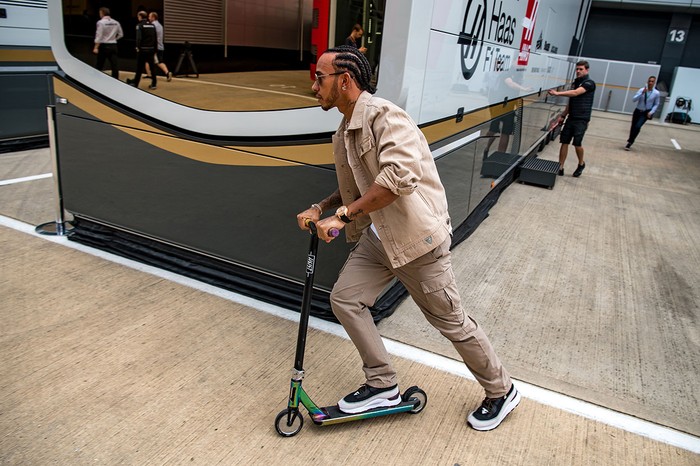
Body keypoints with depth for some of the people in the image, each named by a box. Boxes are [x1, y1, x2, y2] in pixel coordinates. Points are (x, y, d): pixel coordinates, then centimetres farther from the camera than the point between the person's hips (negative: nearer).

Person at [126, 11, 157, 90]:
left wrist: (138, 47, -8)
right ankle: (153, 84, 4)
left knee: (139, 67, 4)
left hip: (142, 49, -4)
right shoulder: (152, 26, 9)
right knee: (152, 67, 5)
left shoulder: (140, 25, -6)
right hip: (151, 49, 4)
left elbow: (139, 38, -16)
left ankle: (135, 83, 14)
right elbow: (155, 39, 9)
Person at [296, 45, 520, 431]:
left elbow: (401, 175, -35)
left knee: (450, 320, 4)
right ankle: (382, 385, 19)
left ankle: (502, 391, 30)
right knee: (344, 299, 3)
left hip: (417, 238, -9)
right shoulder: (343, 135, 10)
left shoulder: (384, 115, -20)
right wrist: (320, 209, 4)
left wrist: (343, 215, -30)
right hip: (379, 237, 9)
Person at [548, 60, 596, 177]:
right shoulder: (575, 83, 15)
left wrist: (557, 93, -33)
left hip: (581, 119, -6)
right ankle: (560, 168, 3)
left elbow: (575, 93, -25)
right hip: (571, 118, 6)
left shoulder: (589, 83, -8)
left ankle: (581, 164, 18)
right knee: (564, 142, -1)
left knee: (577, 144, -8)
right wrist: (563, 115, 17)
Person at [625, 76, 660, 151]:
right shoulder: (642, 90, -8)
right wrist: (642, 93, -27)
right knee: (633, 127, 9)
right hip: (637, 111, 2)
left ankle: (630, 142, -8)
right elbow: (634, 99, -16)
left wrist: (651, 112, -13)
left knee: (638, 126, -18)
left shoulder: (656, 93, -8)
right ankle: (630, 140, 30)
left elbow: (656, 104, 0)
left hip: (646, 113, -2)